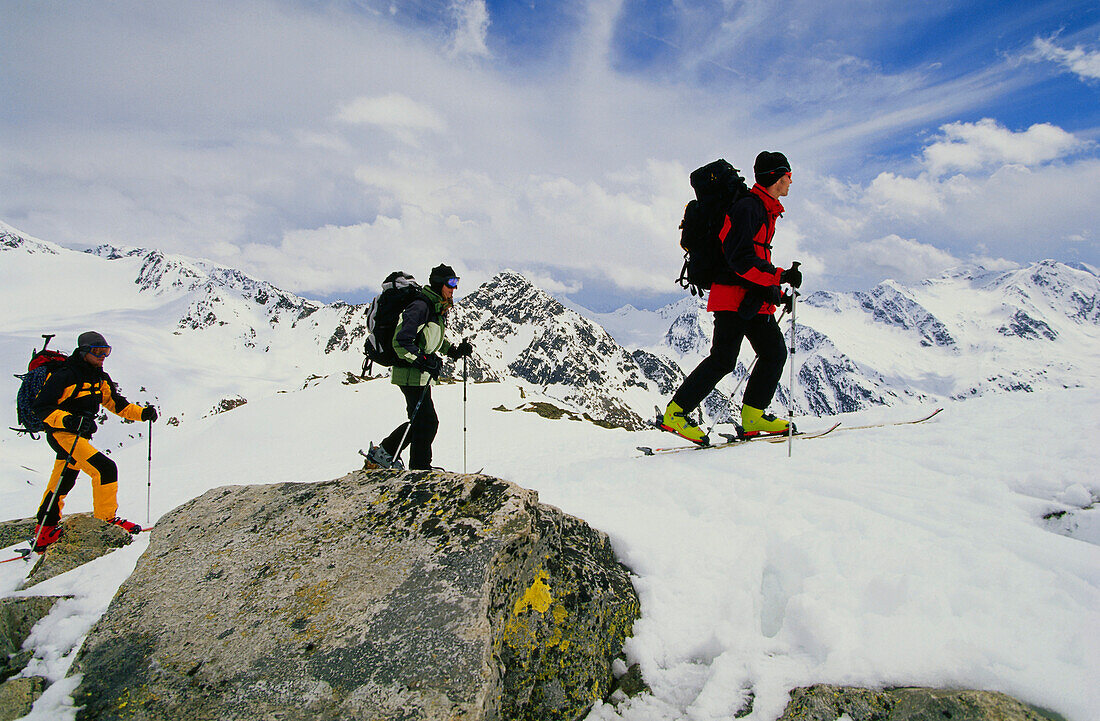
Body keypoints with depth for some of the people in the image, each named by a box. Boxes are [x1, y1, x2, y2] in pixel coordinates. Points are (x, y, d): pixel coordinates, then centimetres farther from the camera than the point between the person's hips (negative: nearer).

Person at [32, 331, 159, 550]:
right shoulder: (66, 376, -15)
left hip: (80, 436, 9)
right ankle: (106, 519, -10)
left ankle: (45, 533, 32)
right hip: (62, 434, -9)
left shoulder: (101, 378, 10)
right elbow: (42, 406, -18)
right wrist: (67, 419, -34)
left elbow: (116, 403, 15)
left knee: (62, 484, 18)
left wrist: (142, 413, 0)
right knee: (105, 468, -20)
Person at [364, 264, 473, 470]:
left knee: (420, 421, 16)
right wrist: (425, 361, -28)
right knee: (427, 422, -5)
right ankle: (420, 468, 8)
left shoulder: (438, 309, 14)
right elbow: (401, 341, -24)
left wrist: (454, 351, 13)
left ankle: (383, 453, 26)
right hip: (411, 374, -10)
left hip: (421, 374, 10)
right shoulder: (420, 307, -18)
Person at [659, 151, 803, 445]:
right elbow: (740, 258, -21)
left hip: (755, 299, 10)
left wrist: (777, 293, 20)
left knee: (775, 352, 4)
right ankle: (675, 412, -5)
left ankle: (753, 416, 9)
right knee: (723, 360, -12)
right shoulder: (748, 207, -11)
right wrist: (780, 276, -20)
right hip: (734, 295, -10)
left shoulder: (766, 211, 22)